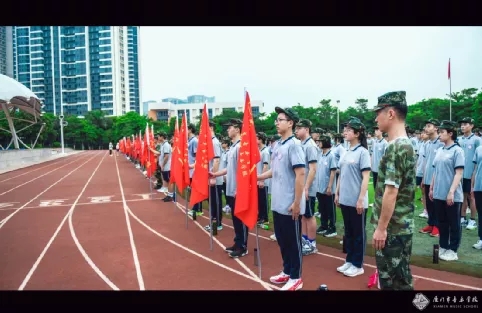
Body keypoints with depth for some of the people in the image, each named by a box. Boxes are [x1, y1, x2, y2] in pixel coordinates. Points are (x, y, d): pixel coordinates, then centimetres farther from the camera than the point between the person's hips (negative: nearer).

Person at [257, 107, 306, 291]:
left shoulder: (293, 145, -15)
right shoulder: (277, 145, 10)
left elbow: (300, 174, -19)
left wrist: (297, 203, -19)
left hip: (290, 205, -8)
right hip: (278, 203, 8)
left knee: (293, 241, 5)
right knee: (281, 239, 18)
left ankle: (296, 278, 19)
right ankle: (287, 272, 34)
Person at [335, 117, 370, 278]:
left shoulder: (362, 152, -11)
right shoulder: (346, 152, 10)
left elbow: (366, 177, -15)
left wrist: (361, 199, -18)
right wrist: (337, 193, 14)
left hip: (357, 201, -7)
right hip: (345, 200, 7)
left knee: (358, 233, 7)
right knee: (348, 232, 16)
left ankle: (358, 265, 19)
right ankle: (349, 260, 29)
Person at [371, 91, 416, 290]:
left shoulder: (396, 147, -20)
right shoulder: (406, 144, 11)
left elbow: (390, 192, -22)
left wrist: (381, 228, -17)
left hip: (392, 228, -10)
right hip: (401, 226, 10)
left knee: (393, 280, 3)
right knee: (399, 277, 19)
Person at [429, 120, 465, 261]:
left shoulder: (457, 150, -10)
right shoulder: (439, 150, 9)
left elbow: (459, 173, -14)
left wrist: (451, 192, -19)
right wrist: (432, 188, 14)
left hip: (452, 195, -6)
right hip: (439, 194, 6)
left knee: (454, 224, 7)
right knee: (442, 222, 14)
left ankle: (453, 250, 18)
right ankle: (443, 247, 26)